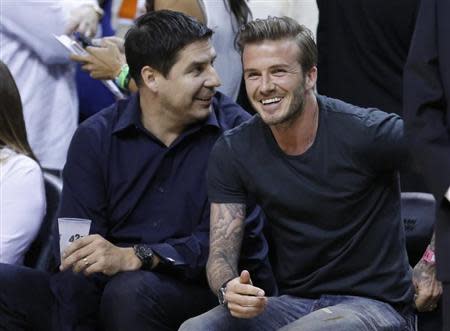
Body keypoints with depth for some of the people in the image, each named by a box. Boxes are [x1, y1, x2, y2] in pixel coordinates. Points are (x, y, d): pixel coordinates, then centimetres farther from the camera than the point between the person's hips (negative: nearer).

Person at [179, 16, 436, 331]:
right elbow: (221, 253, -1)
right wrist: (229, 290, -25)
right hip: (293, 302, 4)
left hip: (374, 303, -4)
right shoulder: (233, 152, 0)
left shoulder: (365, 133, -14)